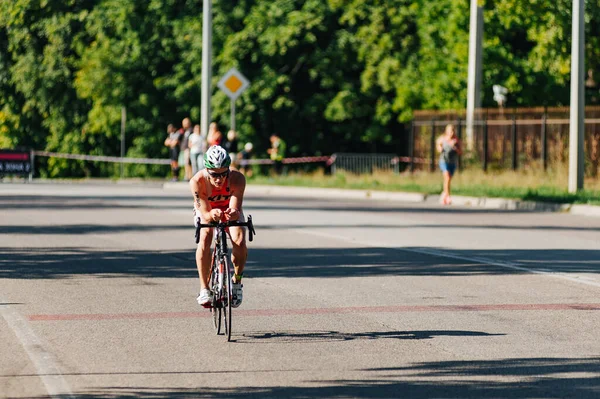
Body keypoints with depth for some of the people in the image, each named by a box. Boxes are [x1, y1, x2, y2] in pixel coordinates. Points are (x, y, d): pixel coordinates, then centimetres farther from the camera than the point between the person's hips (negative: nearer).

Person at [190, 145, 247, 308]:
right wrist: (212, 215, -58)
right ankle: (204, 289, -18)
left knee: (239, 242, -25)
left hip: (229, 208, 1)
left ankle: (236, 281, 1)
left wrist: (233, 214, -62)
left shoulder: (237, 178, -36)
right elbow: (205, 214, -34)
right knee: (204, 239, -29)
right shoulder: (197, 181, -37)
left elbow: (236, 209, -38)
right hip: (206, 209, -1)